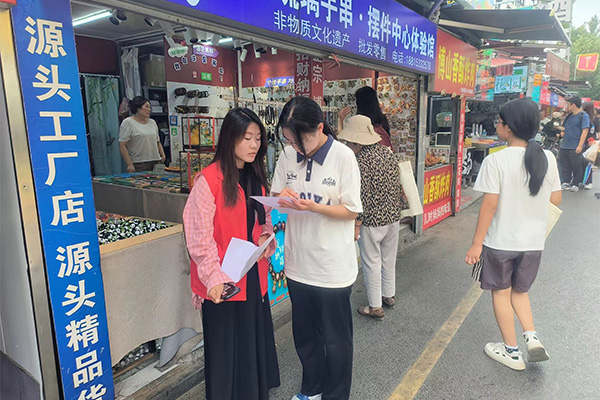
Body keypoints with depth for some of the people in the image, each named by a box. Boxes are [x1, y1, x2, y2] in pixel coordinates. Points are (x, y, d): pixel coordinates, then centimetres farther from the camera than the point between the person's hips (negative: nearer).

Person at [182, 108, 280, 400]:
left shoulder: (256, 176, 7)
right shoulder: (209, 179, -16)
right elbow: (199, 236, -17)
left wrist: (266, 236, -4)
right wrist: (214, 277, -23)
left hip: (254, 276, 7)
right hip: (222, 283, -6)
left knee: (256, 341, 19)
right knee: (225, 348, 10)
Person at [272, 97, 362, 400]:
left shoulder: (343, 156, -14)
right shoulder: (288, 154, -2)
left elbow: (352, 211, -11)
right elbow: (276, 194, 9)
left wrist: (312, 206, -26)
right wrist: (283, 197, -15)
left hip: (332, 268, -4)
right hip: (298, 263, 5)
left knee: (335, 340, 14)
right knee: (304, 334, 22)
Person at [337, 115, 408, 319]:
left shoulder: (361, 161, -20)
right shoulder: (388, 153, 3)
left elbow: (362, 197, -21)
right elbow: (398, 185, 10)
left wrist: (356, 225, -14)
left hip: (372, 221, -8)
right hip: (393, 217, 8)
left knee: (372, 263, 7)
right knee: (389, 259, 21)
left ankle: (375, 306, 19)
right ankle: (389, 295, 38)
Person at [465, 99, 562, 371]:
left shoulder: (496, 160, -18)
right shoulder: (547, 158, -4)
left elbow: (490, 205, -18)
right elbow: (556, 199, 4)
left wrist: (476, 244, -11)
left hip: (501, 241, -4)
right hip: (533, 241, 5)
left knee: (501, 292, 14)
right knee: (519, 290, 26)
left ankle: (511, 351, 26)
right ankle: (532, 337, 13)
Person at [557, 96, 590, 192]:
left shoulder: (583, 115, -7)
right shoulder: (569, 116, 15)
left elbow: (585, 131, -13)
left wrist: (580, 146, -19)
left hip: (575, 148, -7)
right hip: (564, 146, 7)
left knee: (576, 167, 2)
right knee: (565, 166, 8)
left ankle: (576, 184, 12)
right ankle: (566, 183, 16)